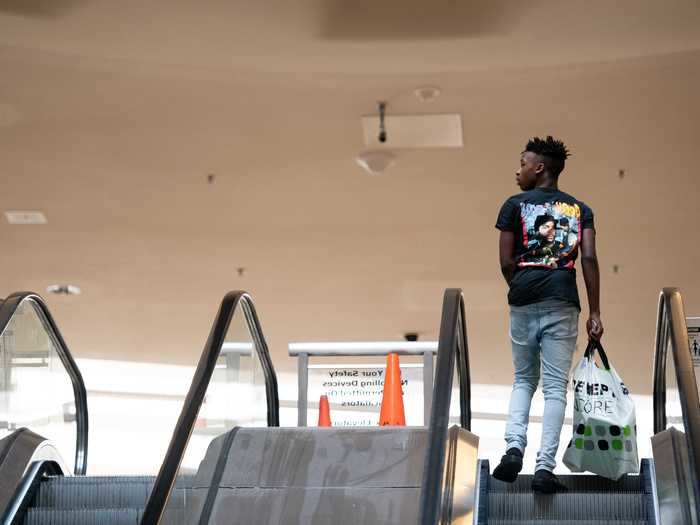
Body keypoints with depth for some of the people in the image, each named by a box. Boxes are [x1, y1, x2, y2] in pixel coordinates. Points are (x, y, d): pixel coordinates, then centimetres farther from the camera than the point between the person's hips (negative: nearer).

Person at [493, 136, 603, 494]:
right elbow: (589, 259, -1)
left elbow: (506, 262, 0)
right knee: (555, 387, 2)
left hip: (523, 302, 0)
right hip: (563, 303, 0)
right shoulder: (579, 209, 10)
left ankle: (514, 447, -4)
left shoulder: (515, 205, 5)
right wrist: (595, 313, -2)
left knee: (523, 380, 16)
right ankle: (544, 467, -4)